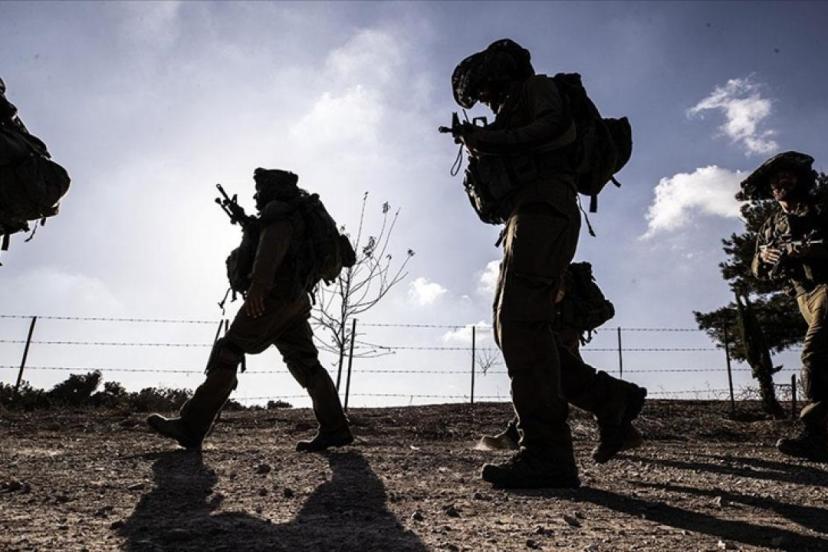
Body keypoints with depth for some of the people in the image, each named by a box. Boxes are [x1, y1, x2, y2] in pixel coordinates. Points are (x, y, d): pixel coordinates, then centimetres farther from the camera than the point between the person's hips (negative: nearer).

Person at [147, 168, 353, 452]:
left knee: (227, 354, -9)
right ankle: (334, 429, 2)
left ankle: (191, 427, -9)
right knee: (306, 364, 5)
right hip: (294, 301, 10)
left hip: (273, 297, -10)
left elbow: (273, 243, -23)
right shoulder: (298, 214, 28)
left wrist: (258, 283, -36)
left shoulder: (278, 210, -3)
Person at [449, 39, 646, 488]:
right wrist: (481, 152, 15)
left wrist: (490, 139, -9)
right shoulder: (513, 113, 34)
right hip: (526, 220, 10)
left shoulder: (534, 86, 9)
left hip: (542, 212, -10)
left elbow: (553, 125, -13)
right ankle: (610, 399, 7)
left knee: (520, 325, -20)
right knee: (512, 328, 4)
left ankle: (546, 455, -24)